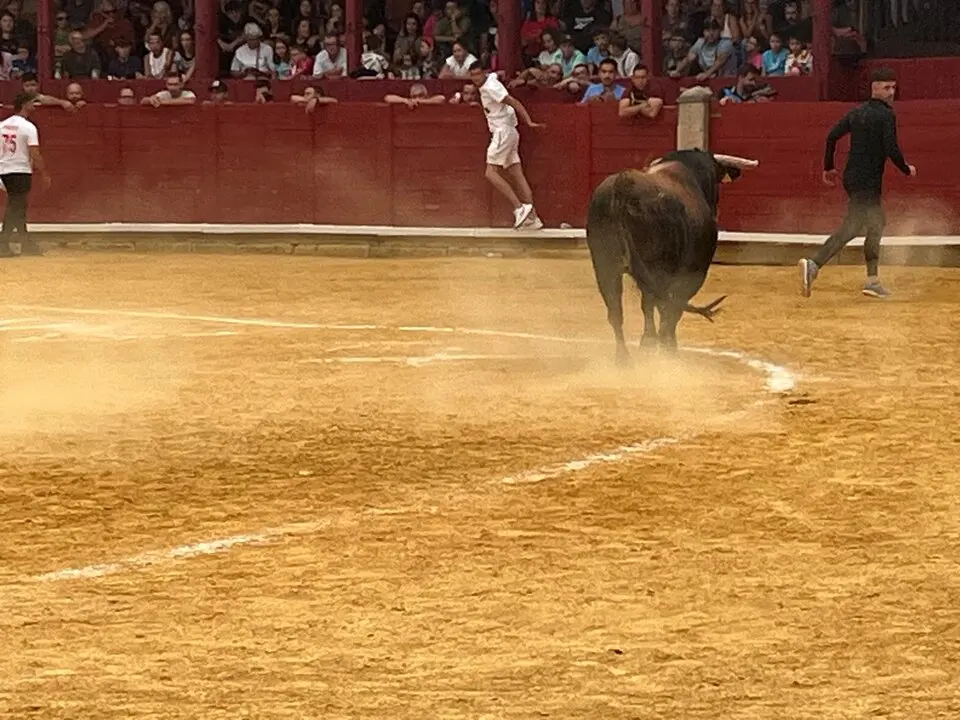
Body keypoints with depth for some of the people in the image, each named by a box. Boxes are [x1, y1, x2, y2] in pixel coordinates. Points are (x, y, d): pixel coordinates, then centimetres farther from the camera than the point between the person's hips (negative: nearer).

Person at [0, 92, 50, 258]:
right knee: (15, 207, -4)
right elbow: (35, 155, -14)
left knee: (18, 206, 14)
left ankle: (25, 242, 17)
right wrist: (44, 174, -5)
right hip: (21, 171, -7)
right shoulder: (28, 127, -11)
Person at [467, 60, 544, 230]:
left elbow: (514, 102, -20)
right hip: (502, 132, 10)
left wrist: (529, 122, -29)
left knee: (491, 173, -14)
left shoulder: (491, 87, -14)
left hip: (503, 132, -10)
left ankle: (519, 207, -21)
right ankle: (532, 217, 2)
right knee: (516, 176, 5)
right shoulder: (485, 86, 13)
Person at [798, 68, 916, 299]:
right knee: (851, 228, -12)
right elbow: (891, 149, -18)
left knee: (876, 225, 19)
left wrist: (828, 167, 16)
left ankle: (872, 281, 21)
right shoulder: (885, 115, -11)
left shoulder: (856, 113, 11)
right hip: (868, 182, -9)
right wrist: (907, 170, -2)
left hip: (852, 177, 9)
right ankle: (813, 265, -26)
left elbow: (832, 136, 7)